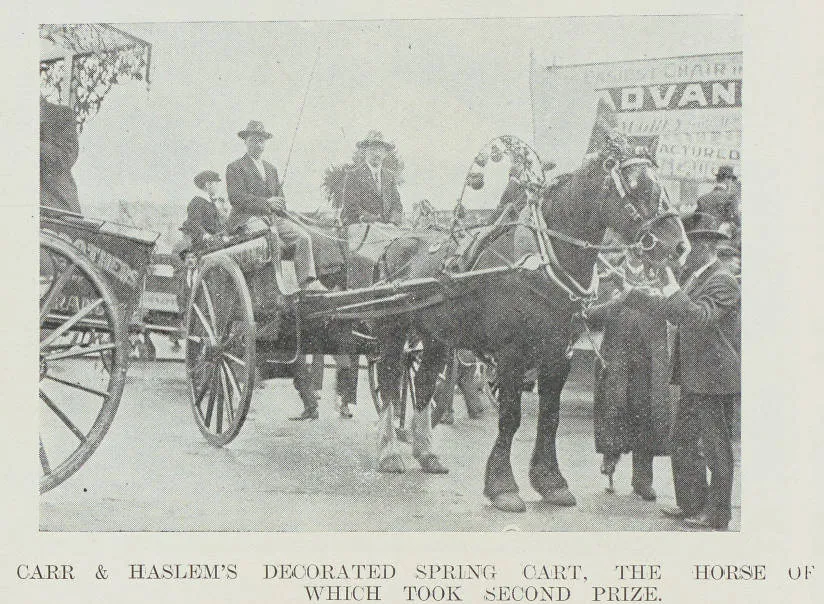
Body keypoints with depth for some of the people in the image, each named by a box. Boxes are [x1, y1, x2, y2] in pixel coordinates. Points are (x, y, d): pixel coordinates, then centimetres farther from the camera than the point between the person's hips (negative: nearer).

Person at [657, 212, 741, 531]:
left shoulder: (723, 282, -16)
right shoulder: (694, 277, 14)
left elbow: (699, 317, -30)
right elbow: (679, 318, 17)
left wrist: (672, 288, -27)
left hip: (715, 379, -10)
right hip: (694, 379, 10)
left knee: (715, 447, 0)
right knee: (683, 440, 14)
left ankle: (717, 515, 9)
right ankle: (692, 504, 24)